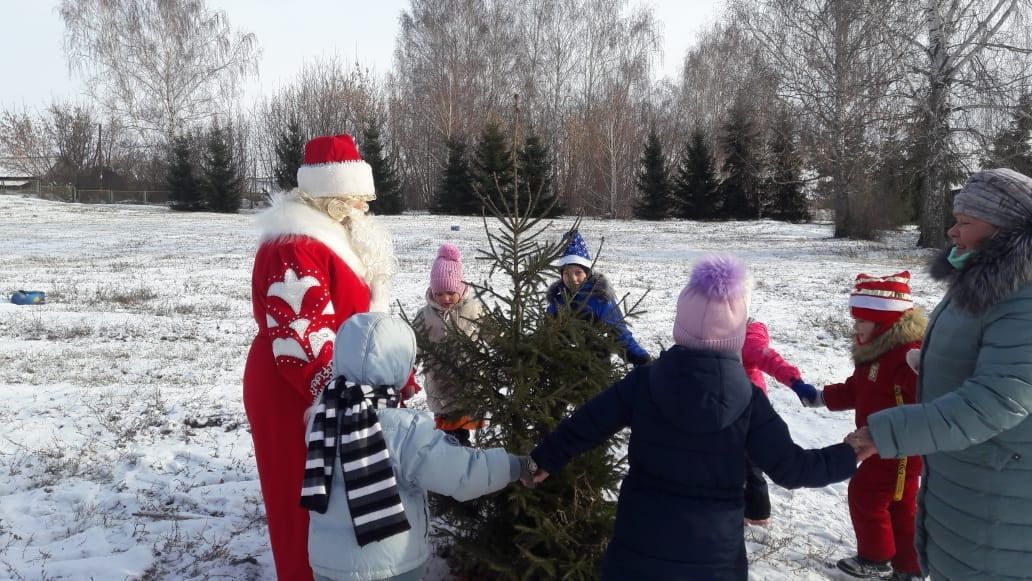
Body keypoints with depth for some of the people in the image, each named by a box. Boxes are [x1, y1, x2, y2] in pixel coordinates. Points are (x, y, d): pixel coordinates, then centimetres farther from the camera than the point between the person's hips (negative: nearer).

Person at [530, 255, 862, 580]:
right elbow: (791, 469, -7)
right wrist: (850, 455, 8)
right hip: (715, 554, 0)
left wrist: (544, 459, 14)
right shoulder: (749, 399, -12)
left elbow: (584, 426, -2)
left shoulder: (644, 382, -10)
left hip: (640, 544, 0)